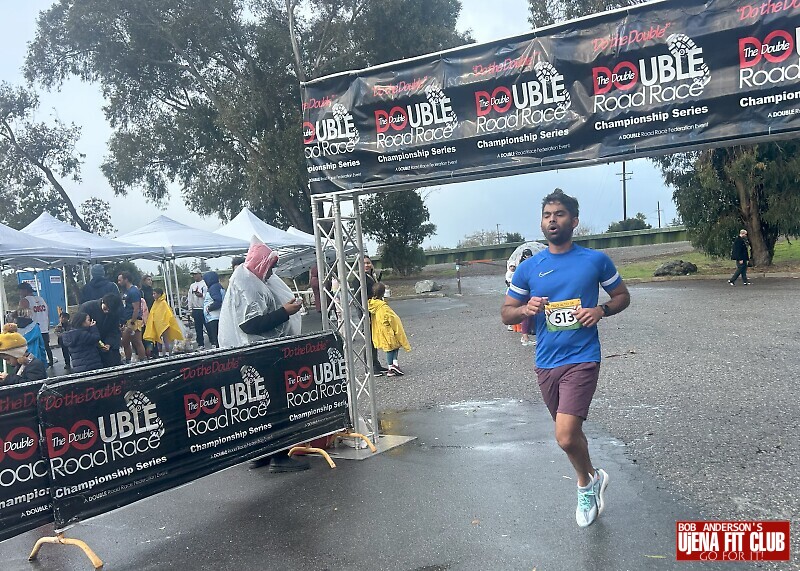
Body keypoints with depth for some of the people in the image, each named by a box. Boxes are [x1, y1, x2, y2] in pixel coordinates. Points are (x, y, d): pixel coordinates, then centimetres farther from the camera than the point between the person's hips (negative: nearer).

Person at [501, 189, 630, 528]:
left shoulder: (596, 260, -3)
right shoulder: (528, 268, 2)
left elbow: (622, 295, 10)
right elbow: (506, 313, 7)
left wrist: (602, 310, -11)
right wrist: (526, 309, -16)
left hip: (582, 359, -3)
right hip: (546, 363, 4)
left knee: (565, 436, -16)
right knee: (569, 433, 18)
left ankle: (586, 483, 16)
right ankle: (592, 478, 45)